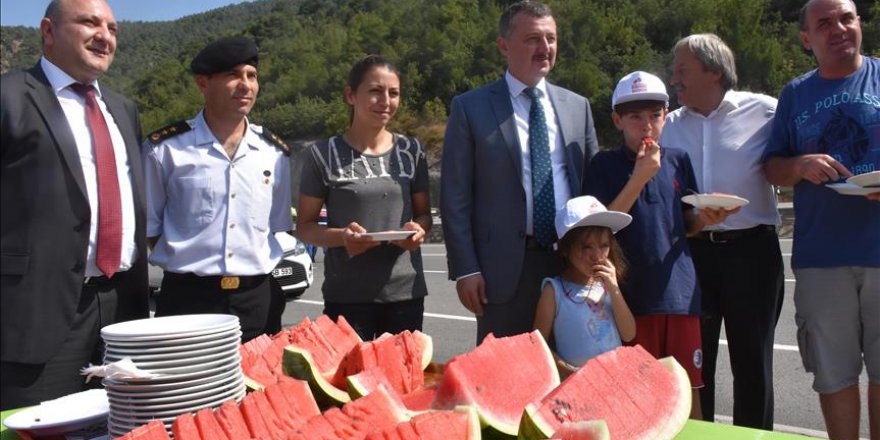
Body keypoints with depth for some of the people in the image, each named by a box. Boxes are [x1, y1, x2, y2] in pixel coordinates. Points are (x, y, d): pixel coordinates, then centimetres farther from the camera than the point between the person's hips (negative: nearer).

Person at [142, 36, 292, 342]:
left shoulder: (275, 153, 8)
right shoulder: (165, 148, -2)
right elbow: (146, 228, 5)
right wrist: (185, 261, -2)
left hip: (259, 301, 3)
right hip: (188, 299, -3)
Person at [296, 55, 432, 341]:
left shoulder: (411, 151, 7)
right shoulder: (324, 155, -2)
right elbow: (305, 226, 1)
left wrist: (419, 230, -9)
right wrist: (341, 236, -18)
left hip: (406, 293, 3)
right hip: (346, 297, -3)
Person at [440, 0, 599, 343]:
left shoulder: (578, 106, 10)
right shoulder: (471, 108, -2)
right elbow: (455, 197, -4)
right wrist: (465, 269, -10)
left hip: (571, 262, 4)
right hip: (504, 265, -3)